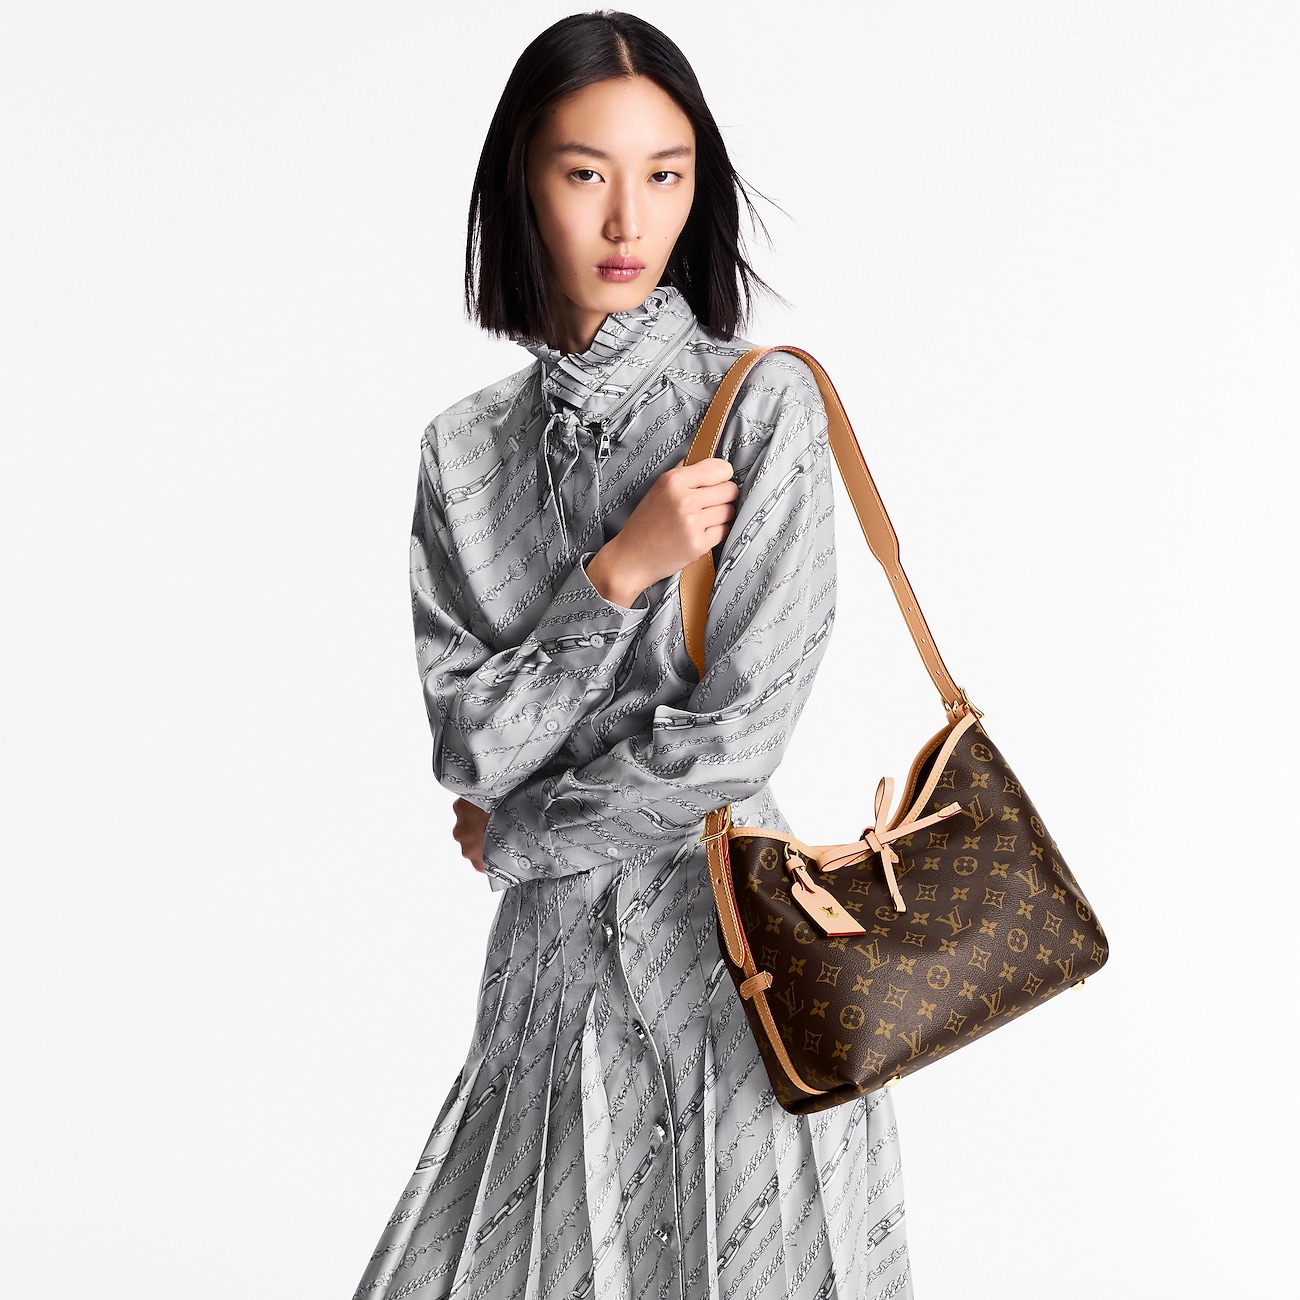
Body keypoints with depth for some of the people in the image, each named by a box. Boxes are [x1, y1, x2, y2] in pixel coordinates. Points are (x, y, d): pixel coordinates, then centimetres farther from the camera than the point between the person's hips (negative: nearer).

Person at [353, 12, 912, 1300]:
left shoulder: (762, 404, -9)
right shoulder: (465, 447, 4)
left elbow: (735, 738, -15)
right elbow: (469, 750, -4)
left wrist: (514, 839, -3)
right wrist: (616, 573, -16)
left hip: (732, 949, -4)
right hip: (552, 958, 4)